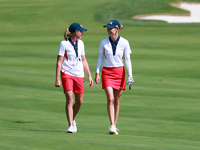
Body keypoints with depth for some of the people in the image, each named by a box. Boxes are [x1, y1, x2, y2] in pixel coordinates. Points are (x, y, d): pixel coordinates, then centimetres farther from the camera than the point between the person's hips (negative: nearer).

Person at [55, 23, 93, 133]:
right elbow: (59, 62, -6)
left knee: (79, 101, 6)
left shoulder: (80, 43, 13)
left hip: (79, 75, 5)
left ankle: (72, 120, 31)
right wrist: (57, 79, -12)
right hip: (67, 74, -5)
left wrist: (89, 76, 16)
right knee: (69, 99, -16)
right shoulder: (64, 44, -5)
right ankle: (70, 126, -15)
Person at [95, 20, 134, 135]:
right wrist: (97, 73, -1)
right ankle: (112, 126, -17)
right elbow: (100, 58, 6)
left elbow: (128, 59, -2)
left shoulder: (124, 43, -4)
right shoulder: (104, 42, -1)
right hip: (107, 72, 0)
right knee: (110, 99, -14)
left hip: (120, 72, 0)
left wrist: (130, 75, -10)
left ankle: (115, 125, 17)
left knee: (117, 100, 7)